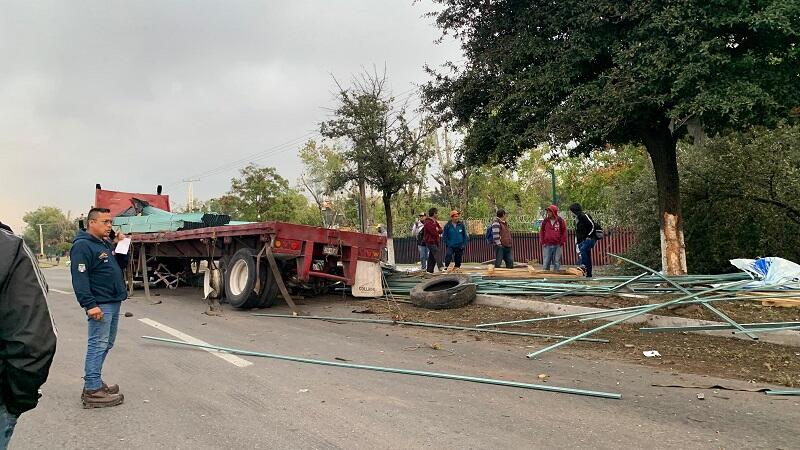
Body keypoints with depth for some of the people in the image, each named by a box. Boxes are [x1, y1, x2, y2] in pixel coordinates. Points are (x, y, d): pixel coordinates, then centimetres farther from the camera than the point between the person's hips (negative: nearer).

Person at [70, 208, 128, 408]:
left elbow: (122, 264, 23)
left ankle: (94, 381, 25)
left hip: (114, 302, 9)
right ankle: (92, 391, -3)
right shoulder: (82, 246, -11)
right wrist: (90, 305, -24)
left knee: (106, 344, 15)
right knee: (98, 345, -7)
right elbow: (79, 278, -18)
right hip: (100, 304, -9)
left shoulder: (106, 243, 17)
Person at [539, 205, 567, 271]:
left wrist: (562, 242, -3)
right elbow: (541, 231, 10)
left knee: (557, 262, 6)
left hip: (557, 245, -1)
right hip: (547, 245, 1)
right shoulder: (545, 221, 5)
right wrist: (543, 242, 2)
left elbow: (564, 232, 4)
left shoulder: (561, 220, 1)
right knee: (546, 262, 2)